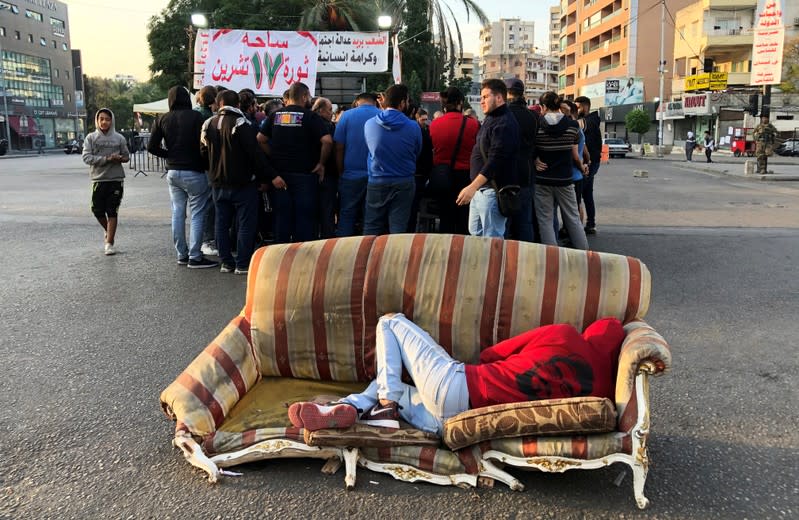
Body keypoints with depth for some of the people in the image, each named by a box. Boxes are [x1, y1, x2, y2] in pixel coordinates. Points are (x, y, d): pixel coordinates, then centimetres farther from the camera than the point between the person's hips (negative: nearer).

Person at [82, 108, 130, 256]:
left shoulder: (119, 138, 4)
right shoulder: (91, 138, 2)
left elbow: (126, 156, 12)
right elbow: (86, 157, -7)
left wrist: (120, 158, -12)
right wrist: (107, 159, -17)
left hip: (116, 179, 0)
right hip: (98, 179, 1)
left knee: (112, 212, 0)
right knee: (98, 210, 4)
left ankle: (109, 243, 6)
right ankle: (108, 231, 33)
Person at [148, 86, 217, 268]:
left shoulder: (162, 119, 5)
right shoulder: (196, 117, -9)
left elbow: (152, 147, 3)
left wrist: (170, 155, 15)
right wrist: (206, 163, 2)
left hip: (172, 172, 5)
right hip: (193, 172, -5)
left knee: (178, 213, 12)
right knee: (197, 214, -1)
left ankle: (181, 254, 18)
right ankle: (195, 257, -3)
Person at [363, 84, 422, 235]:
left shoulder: (369, 124, -7)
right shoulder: (413, 127, -10)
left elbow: (370, 149, 7)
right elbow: (417, 154, 3)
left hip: (376, 183, 1)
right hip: (404, 183, -1)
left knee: (371, 229, 10)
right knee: (398, 229, 6)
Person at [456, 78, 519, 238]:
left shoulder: (505, 123, -17)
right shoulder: (491, 119, 16)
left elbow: (495, 160, -27)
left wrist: (472, 187, -31)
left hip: (492, 190, -10)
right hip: (480, 188, 10)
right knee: (475, 233, 17)